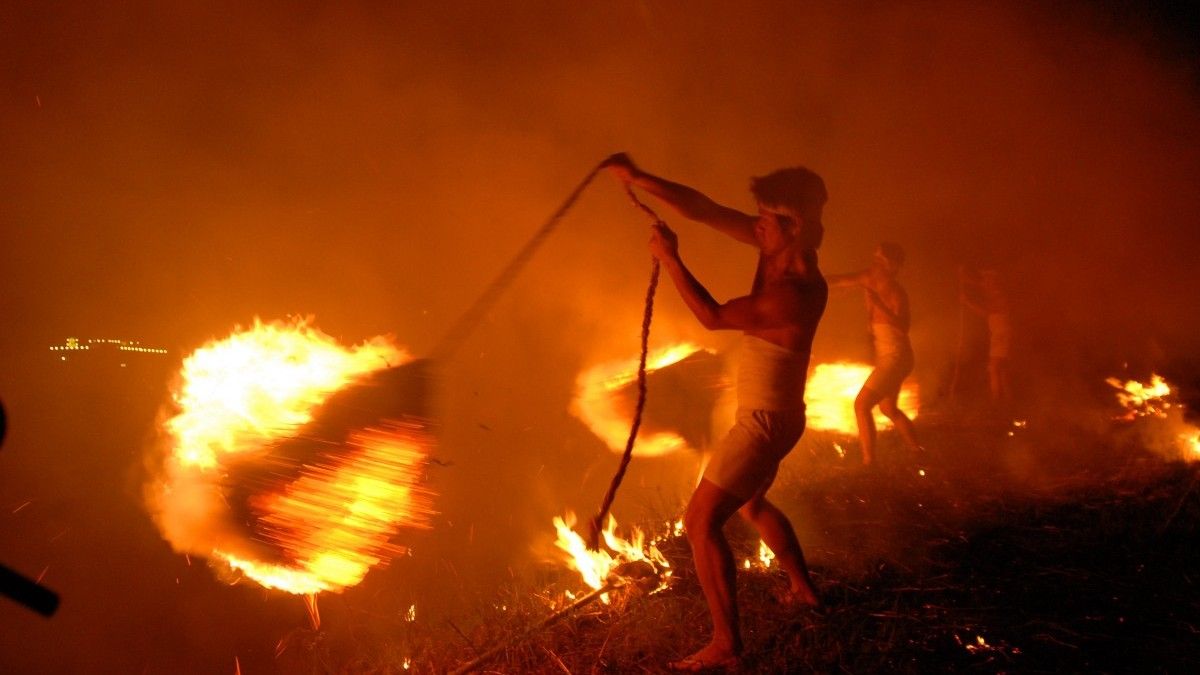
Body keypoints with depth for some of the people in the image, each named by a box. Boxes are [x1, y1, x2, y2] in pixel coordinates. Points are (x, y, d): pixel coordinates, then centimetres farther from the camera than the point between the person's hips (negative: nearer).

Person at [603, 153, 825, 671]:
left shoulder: (799, 292, -28)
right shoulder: (776, 247, -3)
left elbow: (713, 316, -23)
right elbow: (703, 210, -3)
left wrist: (669, 259, -17)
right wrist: (639, 178, -9)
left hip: (766, 421, -10)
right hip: (767, 415, 10)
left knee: (701, 522, -8)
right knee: (750, 503, 31)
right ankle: (803, 590, 45)